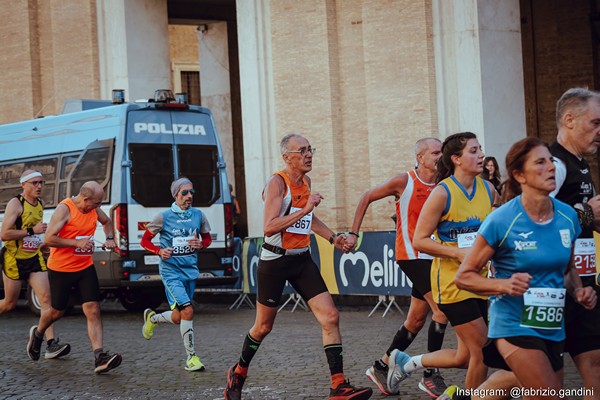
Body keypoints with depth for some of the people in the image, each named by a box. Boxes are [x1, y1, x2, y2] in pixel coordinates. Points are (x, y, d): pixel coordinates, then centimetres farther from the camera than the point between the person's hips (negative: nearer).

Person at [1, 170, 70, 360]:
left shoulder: (40, 204, 9)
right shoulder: (15, 204, -14)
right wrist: (32, 231, -23)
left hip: (34, 258, 6)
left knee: (46, 298, -9)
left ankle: (51, 344, -15)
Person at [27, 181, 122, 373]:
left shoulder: (93, 209, 3)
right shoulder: (65, 209, -18)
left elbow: (107, 222, 25)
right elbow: (48, 239, -22)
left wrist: (109, 238, 6)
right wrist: (76, 243, -26)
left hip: (85, 267, 5)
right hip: (61, 269, -5)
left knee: (93, 310, -10)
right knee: (57, 312, 12)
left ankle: (100, 358, -17)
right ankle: (37, 334, 45)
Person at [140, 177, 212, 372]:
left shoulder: (198, 215, 4)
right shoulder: (164, 217, -5)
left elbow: (207, 238, 19)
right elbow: (145, 240, 3)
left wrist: (200, 244, -5)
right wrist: (160, 251, -16)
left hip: (190, 270, 5)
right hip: (171, 270, -5)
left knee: (178, 317, 8)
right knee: (187, 311, -19)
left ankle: (152, 318, 41)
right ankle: (191, 357, -9)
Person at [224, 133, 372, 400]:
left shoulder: (305, 181, 9)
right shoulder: (277, 182, -14)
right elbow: (269, 227, -26)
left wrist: (332, 237, 19)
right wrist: (304, 209, -28)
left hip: (302, 259, 6)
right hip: (275, 261, -6)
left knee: (330, 317, -8)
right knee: (264, 327, 7)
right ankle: (238, 373, 33)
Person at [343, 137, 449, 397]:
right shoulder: (404, 182, -9)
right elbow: (367, 198, 1)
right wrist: (354, 233, 0)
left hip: (432, 256, 6)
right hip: (411, 255, -6)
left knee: (417, 319, 12)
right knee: (441, 309, -16)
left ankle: (381, 367, 28)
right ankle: (431, 376, -7)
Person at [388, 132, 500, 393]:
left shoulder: (488, 189, 4)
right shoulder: (443, 192, -13)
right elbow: (419, 241, -13)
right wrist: (458, 253, -22)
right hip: (452, 282, -7)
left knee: (465, 357, 10)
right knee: (482, 351, -8)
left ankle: (406, 362, 32)